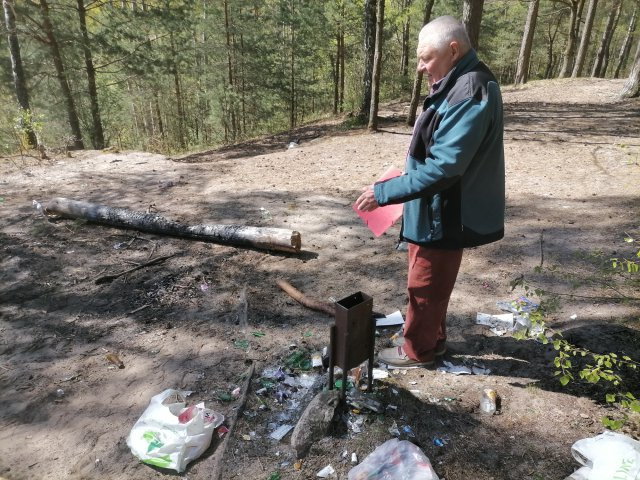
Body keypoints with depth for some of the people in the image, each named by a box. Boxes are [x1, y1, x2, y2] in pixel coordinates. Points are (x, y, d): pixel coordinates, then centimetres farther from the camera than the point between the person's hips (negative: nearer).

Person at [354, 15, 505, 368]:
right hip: (438, 210, 10)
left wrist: (384, 192, -25)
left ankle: (417, 350, 28)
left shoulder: (469, 94, -24)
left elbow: (443, 167, -29)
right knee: (432, 283, 23)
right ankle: (432, 339, 41)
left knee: (425, 286, 7)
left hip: (444, 216, -10)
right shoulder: (459, 85, 9)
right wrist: (410, 173, 11)